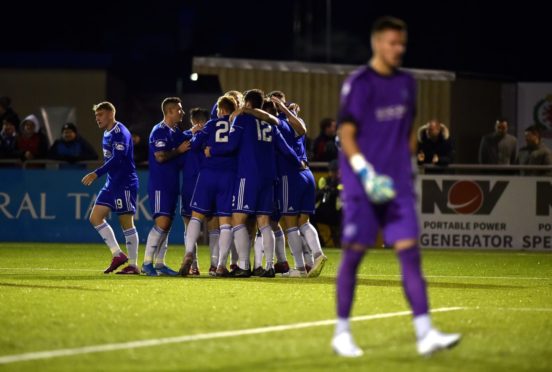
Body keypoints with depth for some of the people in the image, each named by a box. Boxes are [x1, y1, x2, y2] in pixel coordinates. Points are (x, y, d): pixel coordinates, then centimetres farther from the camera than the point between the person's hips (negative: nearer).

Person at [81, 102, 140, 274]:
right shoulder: (107, 134, 15)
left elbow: (117, 159, -25)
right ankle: (118, 255, 4)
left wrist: (96, 174, -27)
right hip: (111, 183, 10)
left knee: (126, 222, -6)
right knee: (95, 217, 3)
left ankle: (133, 265, -1)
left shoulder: (120, 133, -14)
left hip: (125, 184, -10)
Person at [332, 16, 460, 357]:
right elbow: (347, 135, -10)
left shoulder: (406, 83, 12)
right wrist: (366, 173, -21)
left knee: (410, 252, -4)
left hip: (398, 184, 5)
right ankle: (342, 333, 11)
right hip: (362, 186, -5)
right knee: (354, 254, 0)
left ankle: (425, 334, -8)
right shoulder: (358, 84, -7)